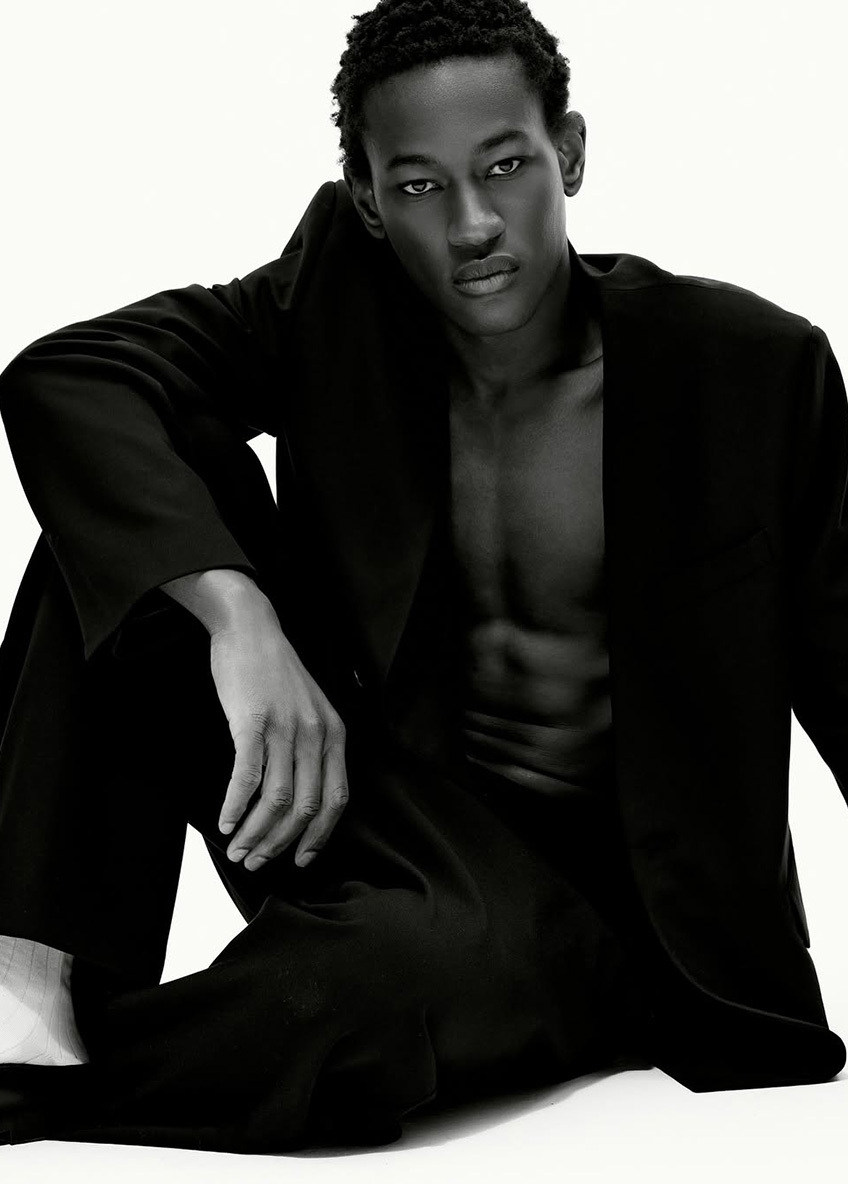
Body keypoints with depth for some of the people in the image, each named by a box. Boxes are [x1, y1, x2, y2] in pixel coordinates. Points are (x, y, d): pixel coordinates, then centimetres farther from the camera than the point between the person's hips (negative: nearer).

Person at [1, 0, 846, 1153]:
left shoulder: (751, 365, -7)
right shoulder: (338, 296, -2)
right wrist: (235, 612, -30)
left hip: (595, 902, -3)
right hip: (352, 801, 3)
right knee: (155, 489, -16)